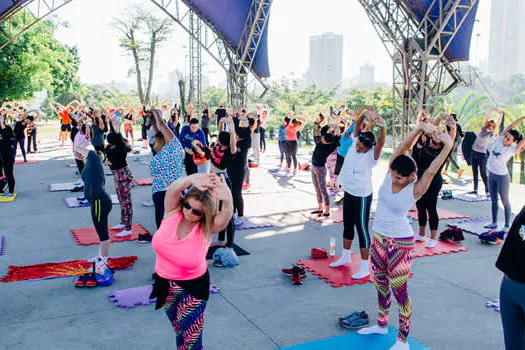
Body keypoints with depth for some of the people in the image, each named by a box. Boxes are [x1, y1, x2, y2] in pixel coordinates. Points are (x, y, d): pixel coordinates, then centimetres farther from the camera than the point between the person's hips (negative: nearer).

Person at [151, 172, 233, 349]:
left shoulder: (206, 228, -24)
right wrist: (192, 179, -59)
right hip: (164, 282, 4)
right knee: (179, 329, 26)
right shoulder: (172, 212, -17)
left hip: (192, 286, -4)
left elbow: (225, 216, -44)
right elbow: (173, 189, -36)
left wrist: (227, 200, -68)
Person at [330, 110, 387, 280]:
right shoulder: (354, 143, -5)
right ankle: (346, 256, 39)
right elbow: (358, 125, -14)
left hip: (362, 195, -7)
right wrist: (364, 114, -34)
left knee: (362, 229, -2)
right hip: (348, 192, 7)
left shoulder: (372, 154, -20)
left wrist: (383, 127, -57)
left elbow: (381, 143, -38)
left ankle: (364, 268, 7)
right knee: (347, 226, 20)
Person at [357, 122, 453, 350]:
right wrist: (421, 128, -27)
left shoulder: (415, 190, -18)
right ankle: (382, 325, 40)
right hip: (378, 238, 6)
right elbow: (403, 148, -16)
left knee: (399, 290, 1)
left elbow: (432, 170, -31)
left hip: (399, 243, -6)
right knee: (380, 284, 20)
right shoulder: (389, 175, -6)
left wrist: (447, 146, -36)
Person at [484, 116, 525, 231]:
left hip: (502, 176, -6)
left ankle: (507, 225, 12)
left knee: (505, 201, 3)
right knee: (493, 200, 14)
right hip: (491, 174, 6)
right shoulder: (500, 140, -3)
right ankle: (494, 223, 25)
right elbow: (510, 127, -5)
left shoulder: (512, 150, -15)